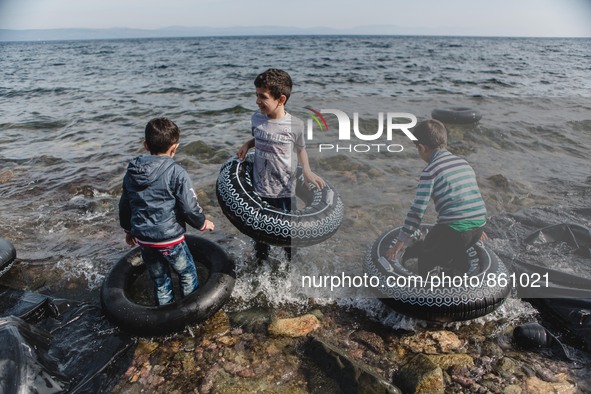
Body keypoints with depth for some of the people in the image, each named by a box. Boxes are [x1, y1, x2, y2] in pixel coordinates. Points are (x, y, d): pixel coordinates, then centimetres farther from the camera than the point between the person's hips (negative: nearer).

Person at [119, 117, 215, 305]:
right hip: (170, 239, -5)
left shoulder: (132, 172, 2)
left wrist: (129, 229, 28)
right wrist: (202, 223, 2)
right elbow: (190, 207, -17)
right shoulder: (176, 172, -18)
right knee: (187, 272, 18)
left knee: (159, 279, 20)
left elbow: (124, 205, 13)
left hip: (143, 239, 6)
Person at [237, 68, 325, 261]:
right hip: (260, 189, 2)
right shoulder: (256, 118, -5)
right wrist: (246, 145, -4)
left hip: (285, 191, -2)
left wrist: (307, 171, -12)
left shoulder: (295, 125, -15)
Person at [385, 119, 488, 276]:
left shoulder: (430, 171, -7)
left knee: (425, 255, 18)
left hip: (452, 230, -6)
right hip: (477, 227, 7)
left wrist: (401, 241, -5)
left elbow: (418, 209, -11)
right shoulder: (464, 163, 15)